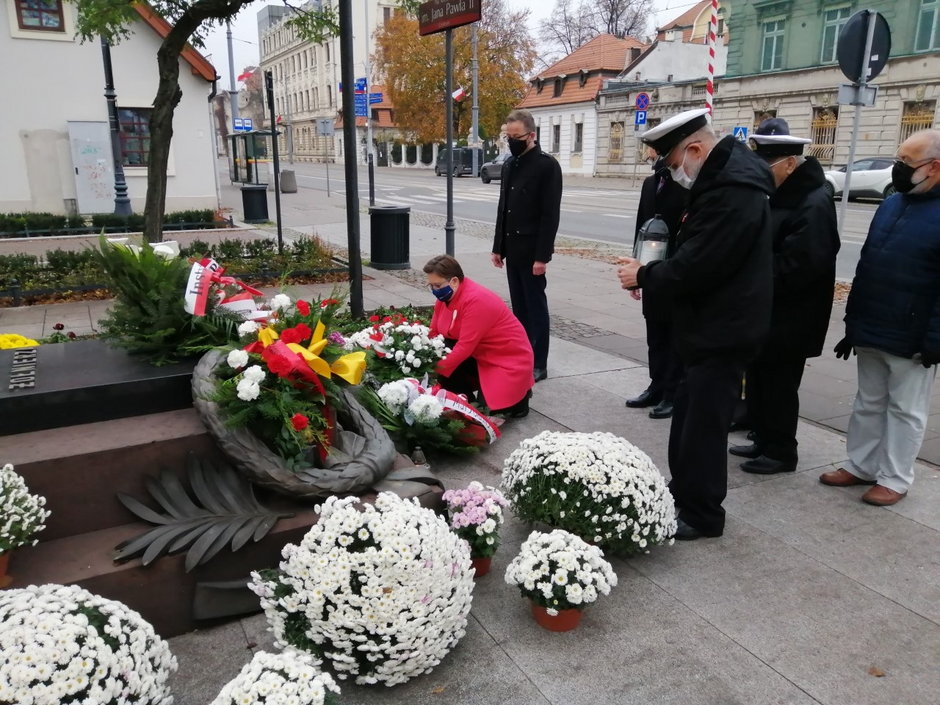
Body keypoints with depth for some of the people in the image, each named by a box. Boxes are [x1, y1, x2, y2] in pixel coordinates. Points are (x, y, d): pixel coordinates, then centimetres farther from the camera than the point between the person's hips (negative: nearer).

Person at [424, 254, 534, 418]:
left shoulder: (476, 300, -28)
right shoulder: (446, 296, -2)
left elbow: (465, 347, -30)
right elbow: (433, 334, -3)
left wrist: (434, 373, -30)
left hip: (509, 359, -8)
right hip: (479, 356, 8)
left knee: (493, 408, -21)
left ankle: (519, 393, 12)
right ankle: (467, 402, 3)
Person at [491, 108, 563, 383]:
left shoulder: (547, 165, -11)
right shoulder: (509, 164, 12)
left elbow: (551, 214, -15)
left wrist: (542, 256, -19)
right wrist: (498, 247, 13)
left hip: (532, 251, -7)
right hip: (512, 249, 7)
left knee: (535, 307, 1)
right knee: (519, 306, 12)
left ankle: (538, 364, 10)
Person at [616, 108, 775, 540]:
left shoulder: (732, 191, -23)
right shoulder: (722, 178, 11)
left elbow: (696, 267, -25)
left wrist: (644, 276, -10)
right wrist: (651, 275, 3)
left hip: (723, 330, -10)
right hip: (712, 324, 11)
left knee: (703, 423, -1)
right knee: (689, 412, 19)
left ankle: (701, 514, 14)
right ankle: (683, 491, 34)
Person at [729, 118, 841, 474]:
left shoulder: (814, 204, -19)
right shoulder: (782, 195, 11)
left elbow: (799, 267, -27)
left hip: (789, 319, -9)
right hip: (768, 312, 9)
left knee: (779, 385, 2)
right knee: (760, 380, 17)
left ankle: (781, 452, 17)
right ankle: (764, 441, 31)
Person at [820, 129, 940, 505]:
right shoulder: (890, 205, 9)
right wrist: (853, 323, 11)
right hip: (871, 332, 7)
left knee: (905, 410, 7)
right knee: (868, 403, 16)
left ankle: (894, 479, 18)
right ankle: (861, 465, 29)